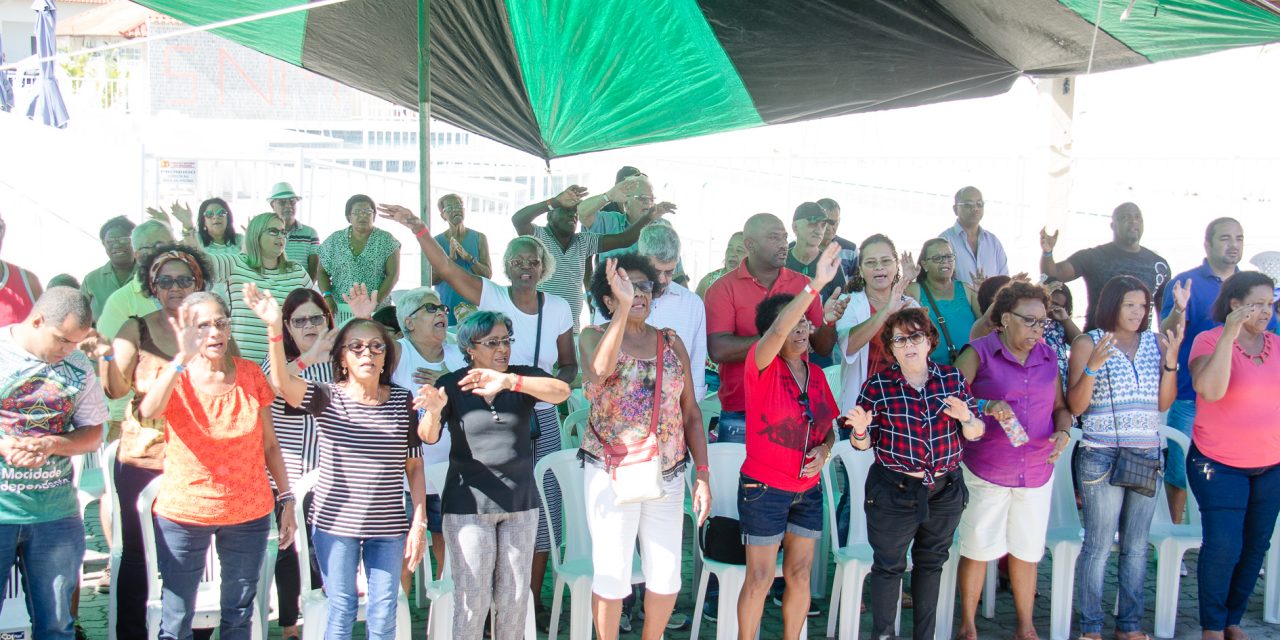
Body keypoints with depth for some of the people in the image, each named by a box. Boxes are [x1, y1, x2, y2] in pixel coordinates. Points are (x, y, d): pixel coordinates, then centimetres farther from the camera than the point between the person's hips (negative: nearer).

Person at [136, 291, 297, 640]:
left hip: (249, 513, 2)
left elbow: (269, 444, 6)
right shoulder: (175, 377, -5)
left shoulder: (251, 375, 0)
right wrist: (183, 358, -36)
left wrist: (287, 499, 3)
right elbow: (148, 412, -29)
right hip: (183, 513, -2)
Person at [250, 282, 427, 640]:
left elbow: (414, 466, 4)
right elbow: (283, 382, -25)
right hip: (335, 524, -1)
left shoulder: (403, 401, 0)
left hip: (388, 528, 1)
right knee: (341, 610, 10)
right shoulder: (327, 398, -5)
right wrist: (275, 329, -40)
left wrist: (419, 523, 0)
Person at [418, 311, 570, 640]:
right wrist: (434, 411, -35)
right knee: (472, 598, -2)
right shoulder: (451, 385, -3)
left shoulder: (522, 378, 0)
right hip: (469, 505, -2)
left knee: (515, 597, 10)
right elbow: (428, 437, -12)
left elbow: (561, 391, -19)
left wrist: (509, 381, -34)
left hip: (521, 503, 2)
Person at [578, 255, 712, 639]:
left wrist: (703, 474, 3)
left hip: (667, 475, 3)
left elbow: (691, 412, 9)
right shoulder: (595, 336, -1)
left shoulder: (671, 342, 8)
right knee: (612, 575, 2)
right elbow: (601, 368, -26)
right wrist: (624, 307, -30)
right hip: (611, 474, -3)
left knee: (667, 575, 8)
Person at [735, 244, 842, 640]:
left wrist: (824, 450, -8)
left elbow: (829, 427, 15)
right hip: (764, 488, -6)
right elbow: (778, 331, -34)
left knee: (800, 574, 11)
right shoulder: (762, 366, -13)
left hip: (808, 489, 6)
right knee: (760, 578, 1)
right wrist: (816, 285, -42)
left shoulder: (815, 373, 5)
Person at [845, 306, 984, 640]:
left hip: (945, 490, 3)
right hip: (894, 492, -3)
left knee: (931, 563, 17)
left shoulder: (953, 378, -1)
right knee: (889, 565, 6)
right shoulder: (877, 386, -8)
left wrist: (965, 417, -17)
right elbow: (863, 444, -4)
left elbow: (976, 433, 4)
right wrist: (860, 429, -26)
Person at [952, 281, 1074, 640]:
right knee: (977, 549, 3)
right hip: (986, 471, -4)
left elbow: (1060, 406, 16)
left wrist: (1063, 431, -5)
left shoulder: (1048, 357, 8)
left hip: (1037, 472, 4)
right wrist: (985, 405, -30)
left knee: (1027, 552, 12)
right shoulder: (980, 353, -7)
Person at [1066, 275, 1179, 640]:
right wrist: (1093, 366, -21)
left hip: (1147, 455, 4)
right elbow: (1075, 407, -7)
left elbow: (1164, 403, 7)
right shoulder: (1088, 344, -3)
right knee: (1098, 545, -1)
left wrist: (1171, 361, -6)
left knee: (1137, 545, 10)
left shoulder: (1155, 343, 9)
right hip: (1101, 456, -4)